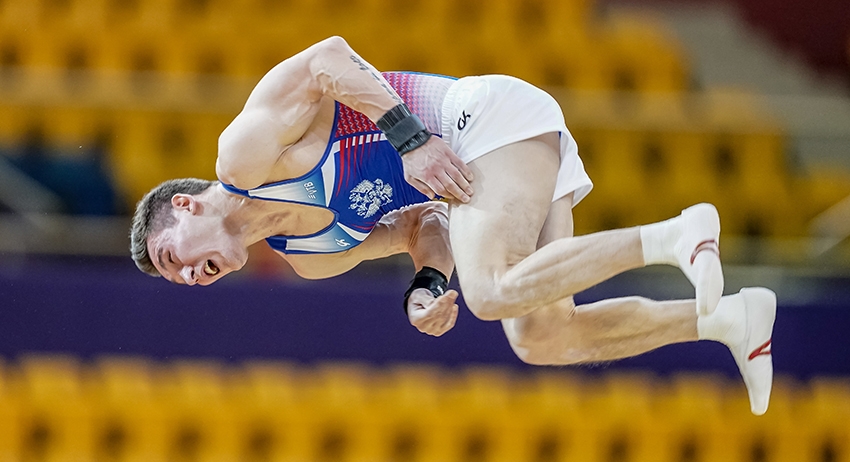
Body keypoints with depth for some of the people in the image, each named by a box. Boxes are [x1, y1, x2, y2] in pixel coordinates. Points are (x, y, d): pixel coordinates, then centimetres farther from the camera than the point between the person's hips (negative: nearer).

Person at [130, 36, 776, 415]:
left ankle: (675, 236, -26)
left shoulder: (244, 152, -7)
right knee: (543, 341, 1)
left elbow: (327, 60, -16)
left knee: (493, 293, -28)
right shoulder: (310, 258, 19)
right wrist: (427, 285, -4)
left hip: (492, 111, -9)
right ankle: (728, 318, 1)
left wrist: (410, 140, -23)